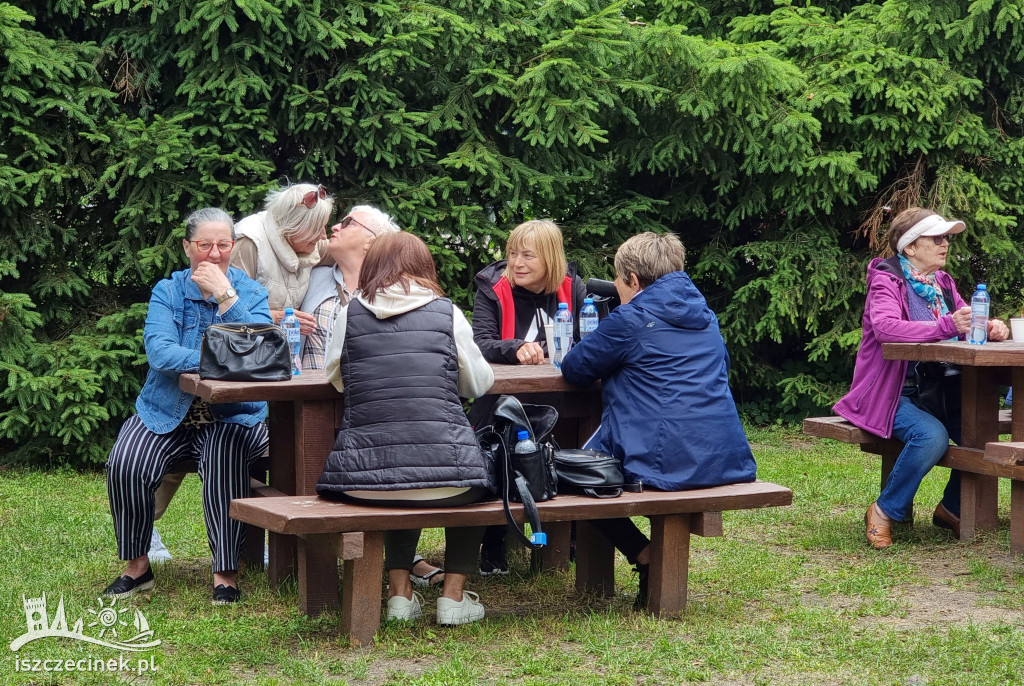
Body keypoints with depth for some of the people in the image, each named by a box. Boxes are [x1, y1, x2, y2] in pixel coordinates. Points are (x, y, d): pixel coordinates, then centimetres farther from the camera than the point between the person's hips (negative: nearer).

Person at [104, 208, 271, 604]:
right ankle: (136, 565, -4)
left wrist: (226, 296, -17)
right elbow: (159, 351, -13)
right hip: (167, 412, 1)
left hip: (232, 414, -1)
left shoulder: (251, 292, 5)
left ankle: (226, 573, -20)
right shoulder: (168, 291, 5)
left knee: (224, 467, -33)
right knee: (124, 465, -24)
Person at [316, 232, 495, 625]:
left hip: (363, 480, 2)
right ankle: (453, 594, 25)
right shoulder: (446, 313, 5)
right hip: (446, 475, -2)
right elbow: (479, 383, 15)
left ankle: (400, 593, 29)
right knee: (477, 479, 33)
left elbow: (334, 376, 23)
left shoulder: (352, 312, 7)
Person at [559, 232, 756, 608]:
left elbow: (574, 368, 3)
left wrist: (609, 362, 26)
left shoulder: (629, 321, -6)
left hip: (668, 463, -8)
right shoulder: (705, 316, 15)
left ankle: (648, 560, 5)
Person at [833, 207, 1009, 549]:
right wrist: (947, 325, -39)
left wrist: (989, 328, -7)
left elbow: (965, 325, 18)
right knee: (932, 435, -33)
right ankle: (884, 512, -13)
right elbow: (885, 327, -29)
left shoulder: (942, 283, 13)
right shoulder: (886, 281, -10)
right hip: (892, 395, -7)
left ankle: (952, 507, 4)